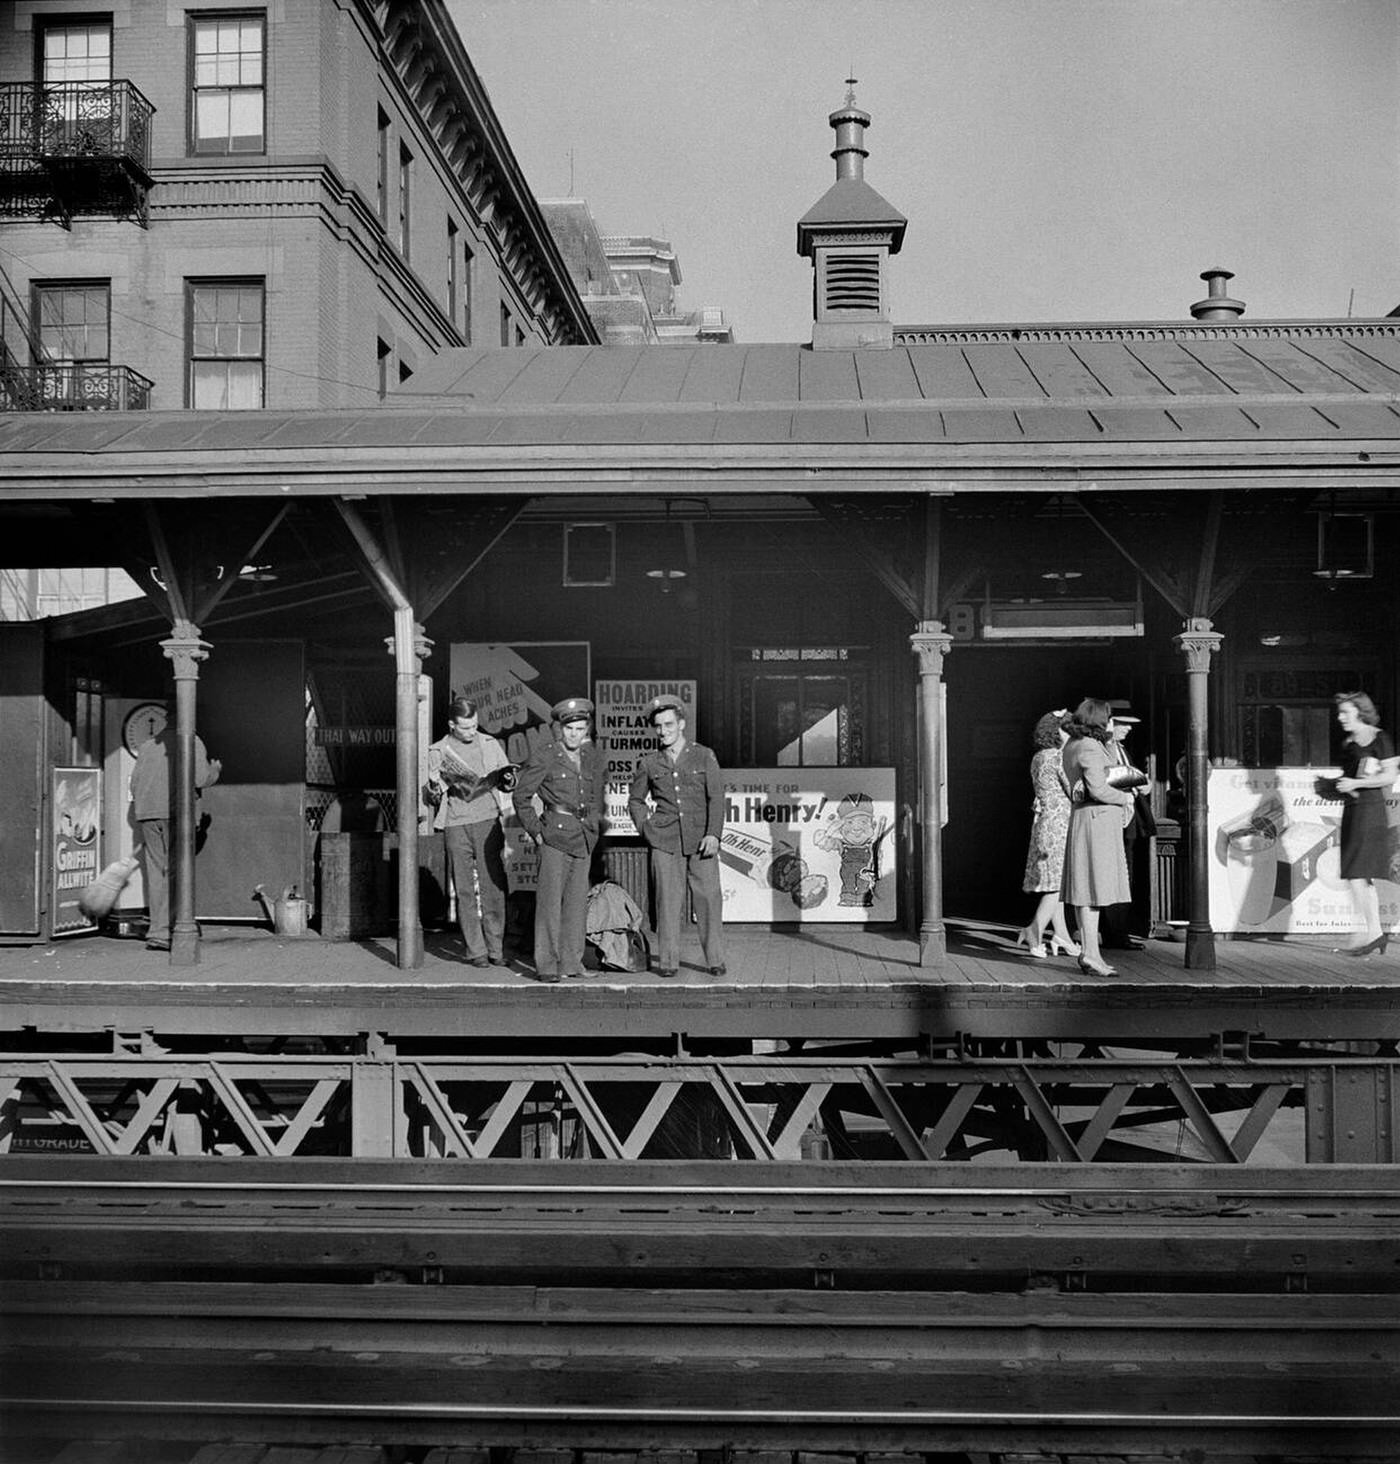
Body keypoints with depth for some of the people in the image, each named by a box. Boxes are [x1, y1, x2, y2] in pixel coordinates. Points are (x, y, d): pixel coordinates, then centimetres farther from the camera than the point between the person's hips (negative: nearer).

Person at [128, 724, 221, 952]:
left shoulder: (147, 746, 20)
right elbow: (200, 779, -4)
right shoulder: (192, 743, 5)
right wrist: (215, 770, 15)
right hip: (175, 811, -5)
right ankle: (161, 932, -12)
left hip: (146, 813, 5)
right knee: (175, 871, -4)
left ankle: (158, 929, 7)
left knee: (156, 871, 7)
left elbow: (135, 783, 16)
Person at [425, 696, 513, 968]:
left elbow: (506, 782, 19)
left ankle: (496, 949, 3)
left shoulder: (490, 744, 11)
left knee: (494, 886, -3)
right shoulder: (437, 752, 7)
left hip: (488, 821, 1)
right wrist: (435, 789, -12)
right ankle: (475, 950, 6)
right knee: (465, 891, 0)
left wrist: (508, 780, -3)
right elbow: (432, 799, 11)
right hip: (456, 826, -1)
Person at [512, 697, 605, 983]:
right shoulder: (545, 757, -7)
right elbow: (521, 796, -2)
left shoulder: (593, 757, 9)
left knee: (577, 900, 8)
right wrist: (536, 831, -5)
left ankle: (571, 962, 16)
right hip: (555, 835, -5)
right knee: (550, 900, -7)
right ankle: (546, 965, -3)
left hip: (584, 838, 5)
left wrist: (594, 825, 14)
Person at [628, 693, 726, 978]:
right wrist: (645, 827, 7)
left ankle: (715, 959, 5)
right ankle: (668, 960, 5)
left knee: (709, 897, -3)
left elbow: (716, 797, 1)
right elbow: (635, 799, 22)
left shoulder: (704, 756, 6)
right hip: (664, 842, 1)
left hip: (700, 840, -1)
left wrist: (713, 834, -9)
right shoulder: (649, 763, 10)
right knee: (667, 900, -2)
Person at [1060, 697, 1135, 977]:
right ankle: (1091, 953, -9)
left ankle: (1087, 951, 14)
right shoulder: (1090, 748, -15)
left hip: (1081, 816, 10)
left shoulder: (1071, 746, 15)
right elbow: (1098, 789, -21)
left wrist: (1122, 799, 14)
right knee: (1096, 887, -8)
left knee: (1085, 889, 10)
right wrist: (1125, 797, -3)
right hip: (1097, 817, -10)